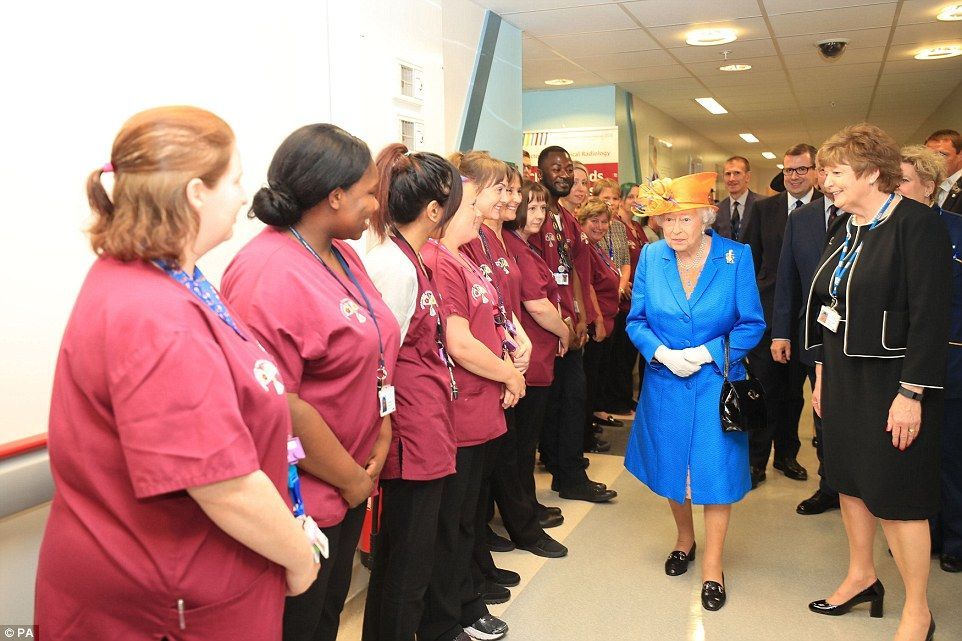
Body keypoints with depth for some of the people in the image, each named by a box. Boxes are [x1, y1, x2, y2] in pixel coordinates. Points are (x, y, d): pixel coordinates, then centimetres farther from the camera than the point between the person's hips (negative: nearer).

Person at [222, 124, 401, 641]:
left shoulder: (342, 254, 7)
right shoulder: (269, 273, -23)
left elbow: (372, 353, 12)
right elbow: (276, 405, -26)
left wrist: (382, 436, 1)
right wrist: (351, 479, -15)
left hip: (349, 486, 9)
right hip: (301, 500, -9)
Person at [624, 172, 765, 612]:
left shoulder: (737, 257, -10)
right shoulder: (652, 257, -3)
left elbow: (752, 324, -8)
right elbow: (636, 320, 1)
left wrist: (707, 353, -18)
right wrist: (662, 353, -16)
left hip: (717, 382, -2)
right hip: (665, 383, 3)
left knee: (716, 469, 1)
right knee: (671, 464, 15)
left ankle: (712, 568, 17)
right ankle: (684, 539, 41)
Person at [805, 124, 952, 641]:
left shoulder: (917, 224, -16)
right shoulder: (845, 231, 9)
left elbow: (930, 316, -20)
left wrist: (911, 394, -22)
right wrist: (821, 374, 14)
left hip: (892, 383, -8)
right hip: (843, 377, 8)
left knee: (896, 495, 1)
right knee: (850, 480, 17)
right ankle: (861, 575, 37)